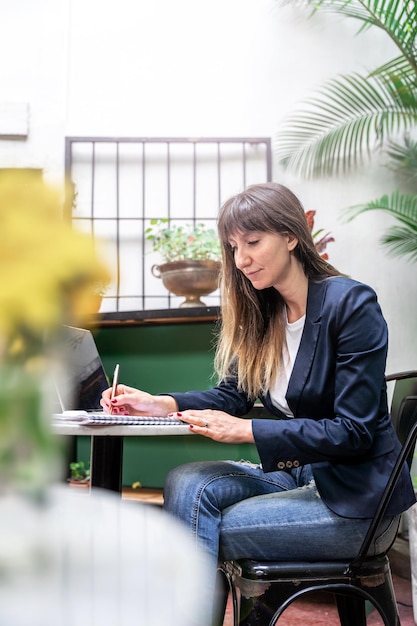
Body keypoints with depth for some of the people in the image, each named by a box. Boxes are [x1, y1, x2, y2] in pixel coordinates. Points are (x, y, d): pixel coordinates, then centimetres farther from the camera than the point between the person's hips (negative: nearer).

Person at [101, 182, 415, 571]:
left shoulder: (351, 304, -15)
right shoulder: (261, 313, 7)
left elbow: (354, 431, -18)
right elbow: (233, 394, 9)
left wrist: (246, 430, -22)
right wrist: (158, 404, -8)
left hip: (357, 498, -7)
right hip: (295, 476, 7)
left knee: (202, 527, -18)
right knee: (187, 484, -17)